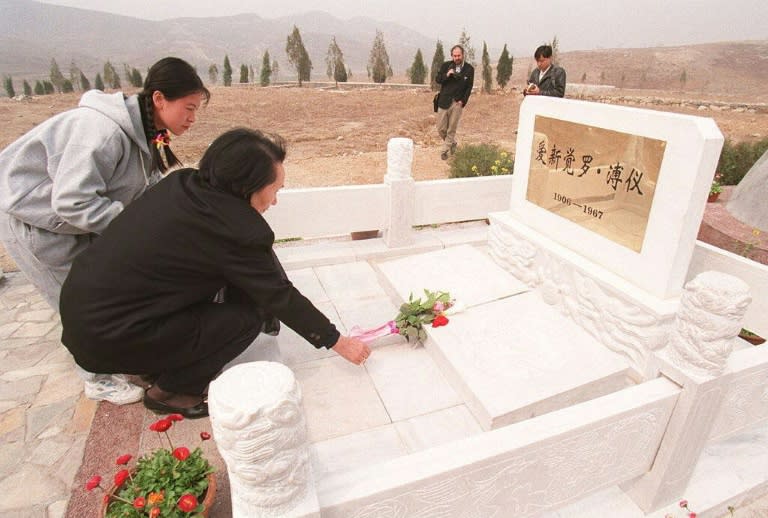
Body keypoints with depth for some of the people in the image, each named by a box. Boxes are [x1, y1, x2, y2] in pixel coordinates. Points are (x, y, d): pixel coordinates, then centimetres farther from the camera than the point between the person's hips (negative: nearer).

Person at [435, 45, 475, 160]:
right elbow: (437, 79, 3)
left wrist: (463, 101, -8)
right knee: (441, 128, 3)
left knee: (452, 129, 1)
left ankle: (445, 150, 13)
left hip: (458, 103, -1)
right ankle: (452, 143, 29)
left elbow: (469, 87, 2)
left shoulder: (469, 69, 1)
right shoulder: (446, 65, 4)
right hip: (444, 101, 2)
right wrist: (447, 75, -16)